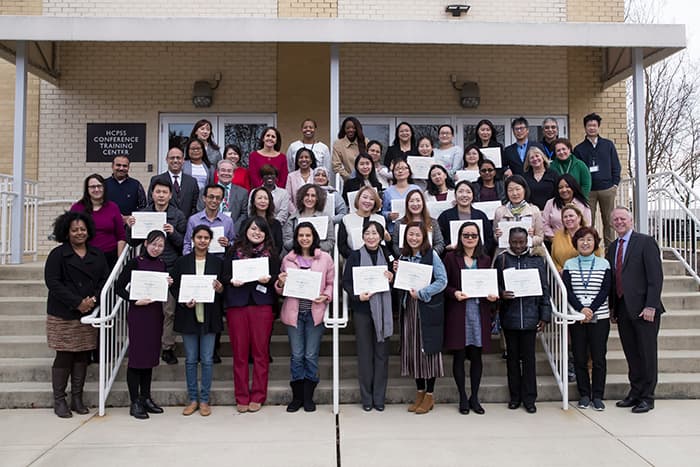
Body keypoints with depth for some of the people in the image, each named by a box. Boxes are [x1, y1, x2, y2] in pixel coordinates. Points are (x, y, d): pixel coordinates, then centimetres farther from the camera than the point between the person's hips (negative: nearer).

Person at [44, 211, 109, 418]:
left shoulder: (97, 254, 10)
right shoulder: (58, 254, -2)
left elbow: (104, 279, 7)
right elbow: (52, 282, -10)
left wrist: (94, 299, -11)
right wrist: (77, 303, -16)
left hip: (89, 314, 4)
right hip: (63, 315, -4)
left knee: (83, 356, 8)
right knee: (64, 356, 0)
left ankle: (77, 398, 19)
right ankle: (59, 400, 12)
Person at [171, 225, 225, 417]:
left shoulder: (217, 262, 3)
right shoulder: (182, 261, 3)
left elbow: (224, 289, 6)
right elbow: (174, 286, 3)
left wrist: (220, 289, -16)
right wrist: (184, 301, -13)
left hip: (209, 316, 0)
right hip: (188, 315, 1)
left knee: (207, 360, 2)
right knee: (190, 359, 8)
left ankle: (204, 400, 14)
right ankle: (193, 399, 19)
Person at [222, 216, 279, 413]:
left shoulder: (270, 253, 10)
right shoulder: (234, 251, 10)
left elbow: (277, 277, 8)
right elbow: (224, 276, 8)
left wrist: (268, 279, -13)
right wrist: (232, 281, -12)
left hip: (262, 306, 0)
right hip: (237, 305, 0)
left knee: (260, 352, 3)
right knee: (239, 352, 5)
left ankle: (258, 396, 13)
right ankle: (242, 397, 14)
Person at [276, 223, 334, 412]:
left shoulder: (325, 258, 3)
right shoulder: (288, 259, 8)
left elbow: (331, 283, 6)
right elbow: (280, 289, 14)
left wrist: (326, 296, -12)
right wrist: (280, 283, -8)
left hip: (315, 312, -1)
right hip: (294, 312, 1)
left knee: (311, 356, 4)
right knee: (296, 355, 6)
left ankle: (308, 397, 17)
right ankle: (297, 397, 18)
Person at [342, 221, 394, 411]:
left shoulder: (387, 256, 8)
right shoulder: (355, 256, 1)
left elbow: (396, 279, 16)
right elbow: (346, 281, -2)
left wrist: (392, 279, -7)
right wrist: (357, 295, -18)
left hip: (383, 309, 2)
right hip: (362, 309, -2)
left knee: (382, 353, 6)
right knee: (365, 353, 3)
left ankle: (379, 397, 16)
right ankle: (366, 398, 15)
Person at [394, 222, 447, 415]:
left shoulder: (431, 255, -8)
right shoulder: (403, 256, 9)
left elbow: (442, 281, -13)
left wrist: (421, 293, -18)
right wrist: (397, 273, -4)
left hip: (428, 308, -5)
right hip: (408, 307, 5)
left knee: (428, 349, 2)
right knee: (412, 349, 9)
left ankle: (429, 395, 13)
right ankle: (419, 393, 21)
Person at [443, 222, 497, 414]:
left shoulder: (485, 260, 11)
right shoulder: (451, 258, 1)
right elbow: (444, 284, 0)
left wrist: (493, 295, -6)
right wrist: (454, 293, -18)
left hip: (479, 311, 3)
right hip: (458, 312, -2)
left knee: (476, 356, 7)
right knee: (459, 355, 3)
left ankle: (474, 397, 19)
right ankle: (463, 398, 15)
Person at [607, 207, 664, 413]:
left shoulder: (646, 242, -5)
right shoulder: (612, 247, 14)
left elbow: (656, 276, -11)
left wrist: (650, 305, -16)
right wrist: (612, 306, 9)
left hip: (643, 309, -6)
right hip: (622, 309, 6)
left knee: (647, 353, 4)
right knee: (631, 354, 12)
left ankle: (647, 397, 14)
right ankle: (635, 392, 23)